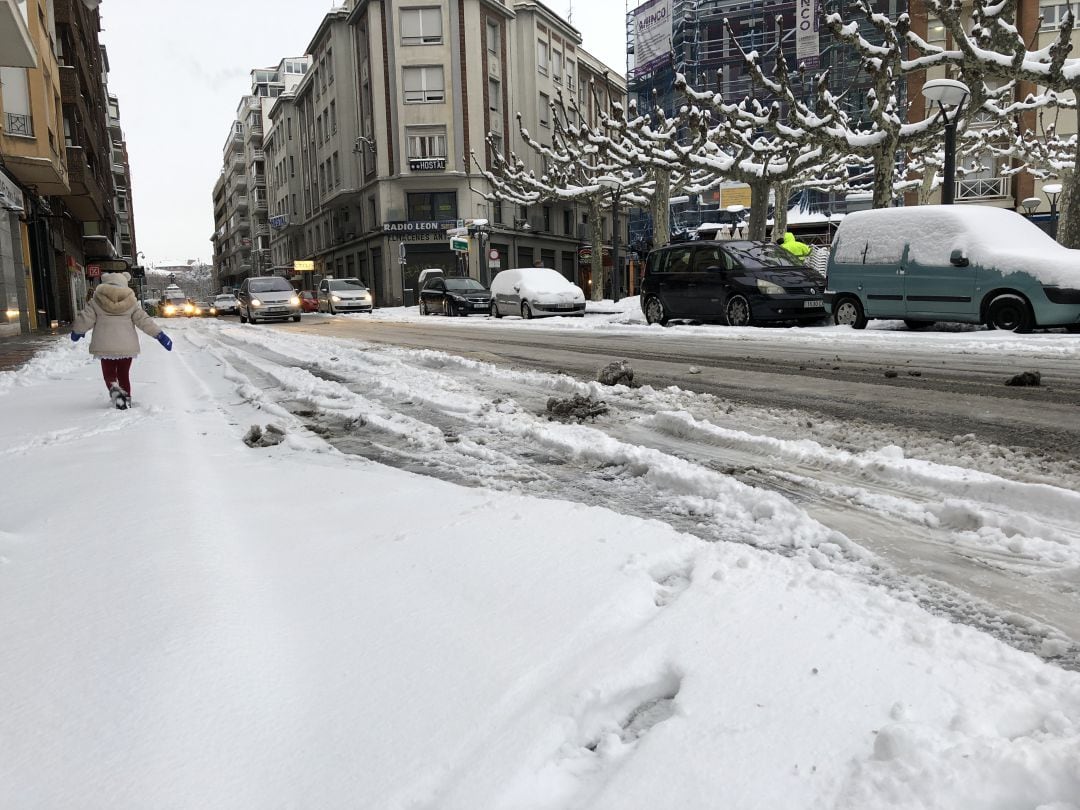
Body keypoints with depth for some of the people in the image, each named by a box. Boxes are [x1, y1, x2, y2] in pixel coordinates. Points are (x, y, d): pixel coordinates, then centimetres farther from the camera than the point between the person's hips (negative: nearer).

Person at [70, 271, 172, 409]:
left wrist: (77, 331, 22)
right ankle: (126, 398, 14)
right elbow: (144, 320, -2)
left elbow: (84, 319, 2)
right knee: (124, 374, 15)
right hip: (127, 347, 1)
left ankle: (114, 389, -18)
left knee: (109, 373, 10)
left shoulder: (96, 302, 0)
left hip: (105, 347, -1)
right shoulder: (131, 302, 2)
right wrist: (160, 335, 2)